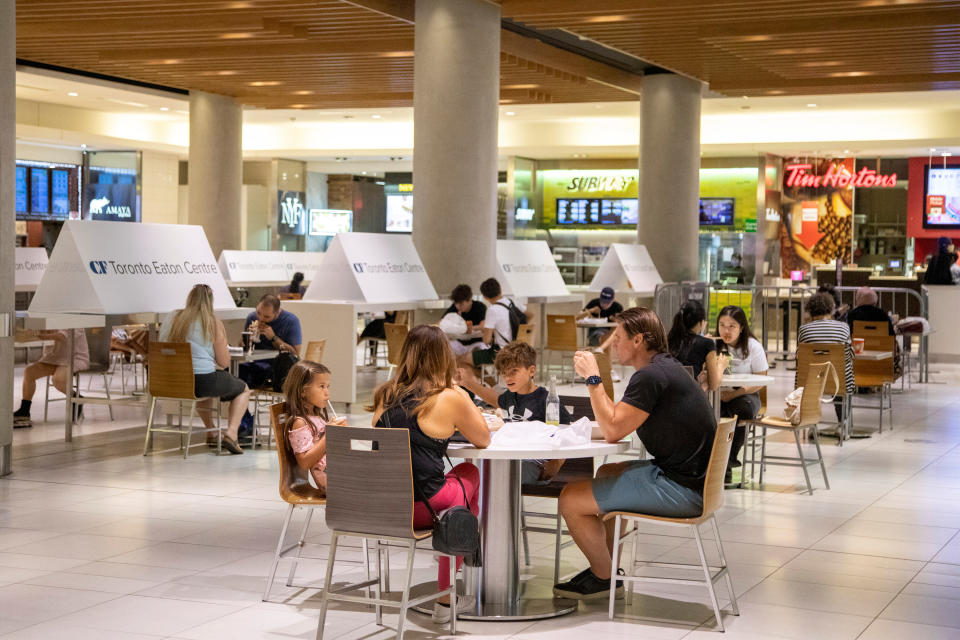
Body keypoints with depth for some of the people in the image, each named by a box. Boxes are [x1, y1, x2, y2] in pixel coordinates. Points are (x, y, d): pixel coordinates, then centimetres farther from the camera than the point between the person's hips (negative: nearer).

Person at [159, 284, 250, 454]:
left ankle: (211, 433, 44)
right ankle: (231, 433, 3)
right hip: (205, 381, -5)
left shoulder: (171, 318, 4)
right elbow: (224, 362, -5)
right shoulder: (214, 323, -7)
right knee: (244, 389, 21)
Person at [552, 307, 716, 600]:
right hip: (690, 477, 11)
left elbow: (613, 430, -19)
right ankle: (604, 566, 37)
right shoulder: (666, 367, 15)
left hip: (680, 488, -11)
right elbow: (618, 423, 18)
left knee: (571, 499, -11)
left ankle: (604, 579, 9)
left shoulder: (652, 376, -19)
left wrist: (592, 378, -12)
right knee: (607, 473, 34)